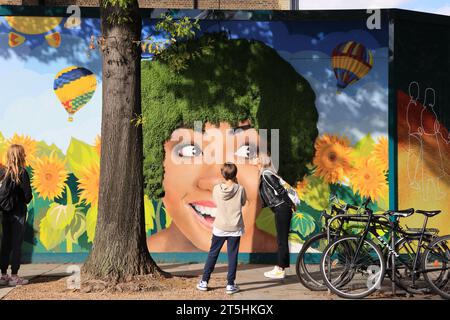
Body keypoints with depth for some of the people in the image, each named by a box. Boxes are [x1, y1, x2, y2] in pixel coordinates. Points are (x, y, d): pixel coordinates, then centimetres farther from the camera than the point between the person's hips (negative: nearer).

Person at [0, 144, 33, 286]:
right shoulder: (22, 172, -12)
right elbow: (28, 194, -12)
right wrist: (25, 201, 8)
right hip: (18, 212, -5)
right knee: (16, 244, 1)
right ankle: (14, 276, 2)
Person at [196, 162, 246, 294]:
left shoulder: (217, 189, -8)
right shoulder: (240, 189, -11)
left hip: (219, 228, 1)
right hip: (235, 228, -1)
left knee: (212, 254, 13)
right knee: (232, 256, 6)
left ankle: (204, 282, 18)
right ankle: (230, 284, 8)